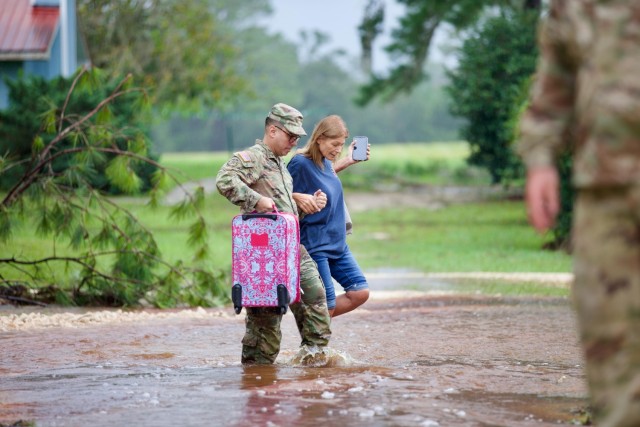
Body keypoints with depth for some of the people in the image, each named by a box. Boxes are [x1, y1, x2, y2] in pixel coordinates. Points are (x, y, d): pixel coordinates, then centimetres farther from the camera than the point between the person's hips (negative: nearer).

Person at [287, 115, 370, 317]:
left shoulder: (325, 162, 5)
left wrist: (347, 161, 18)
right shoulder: (300, 163, -18)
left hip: (337, 243, 8)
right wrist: (299, 198, -28)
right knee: (326, 305, -4)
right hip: (315, 246, -8)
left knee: (360, 293, 5)